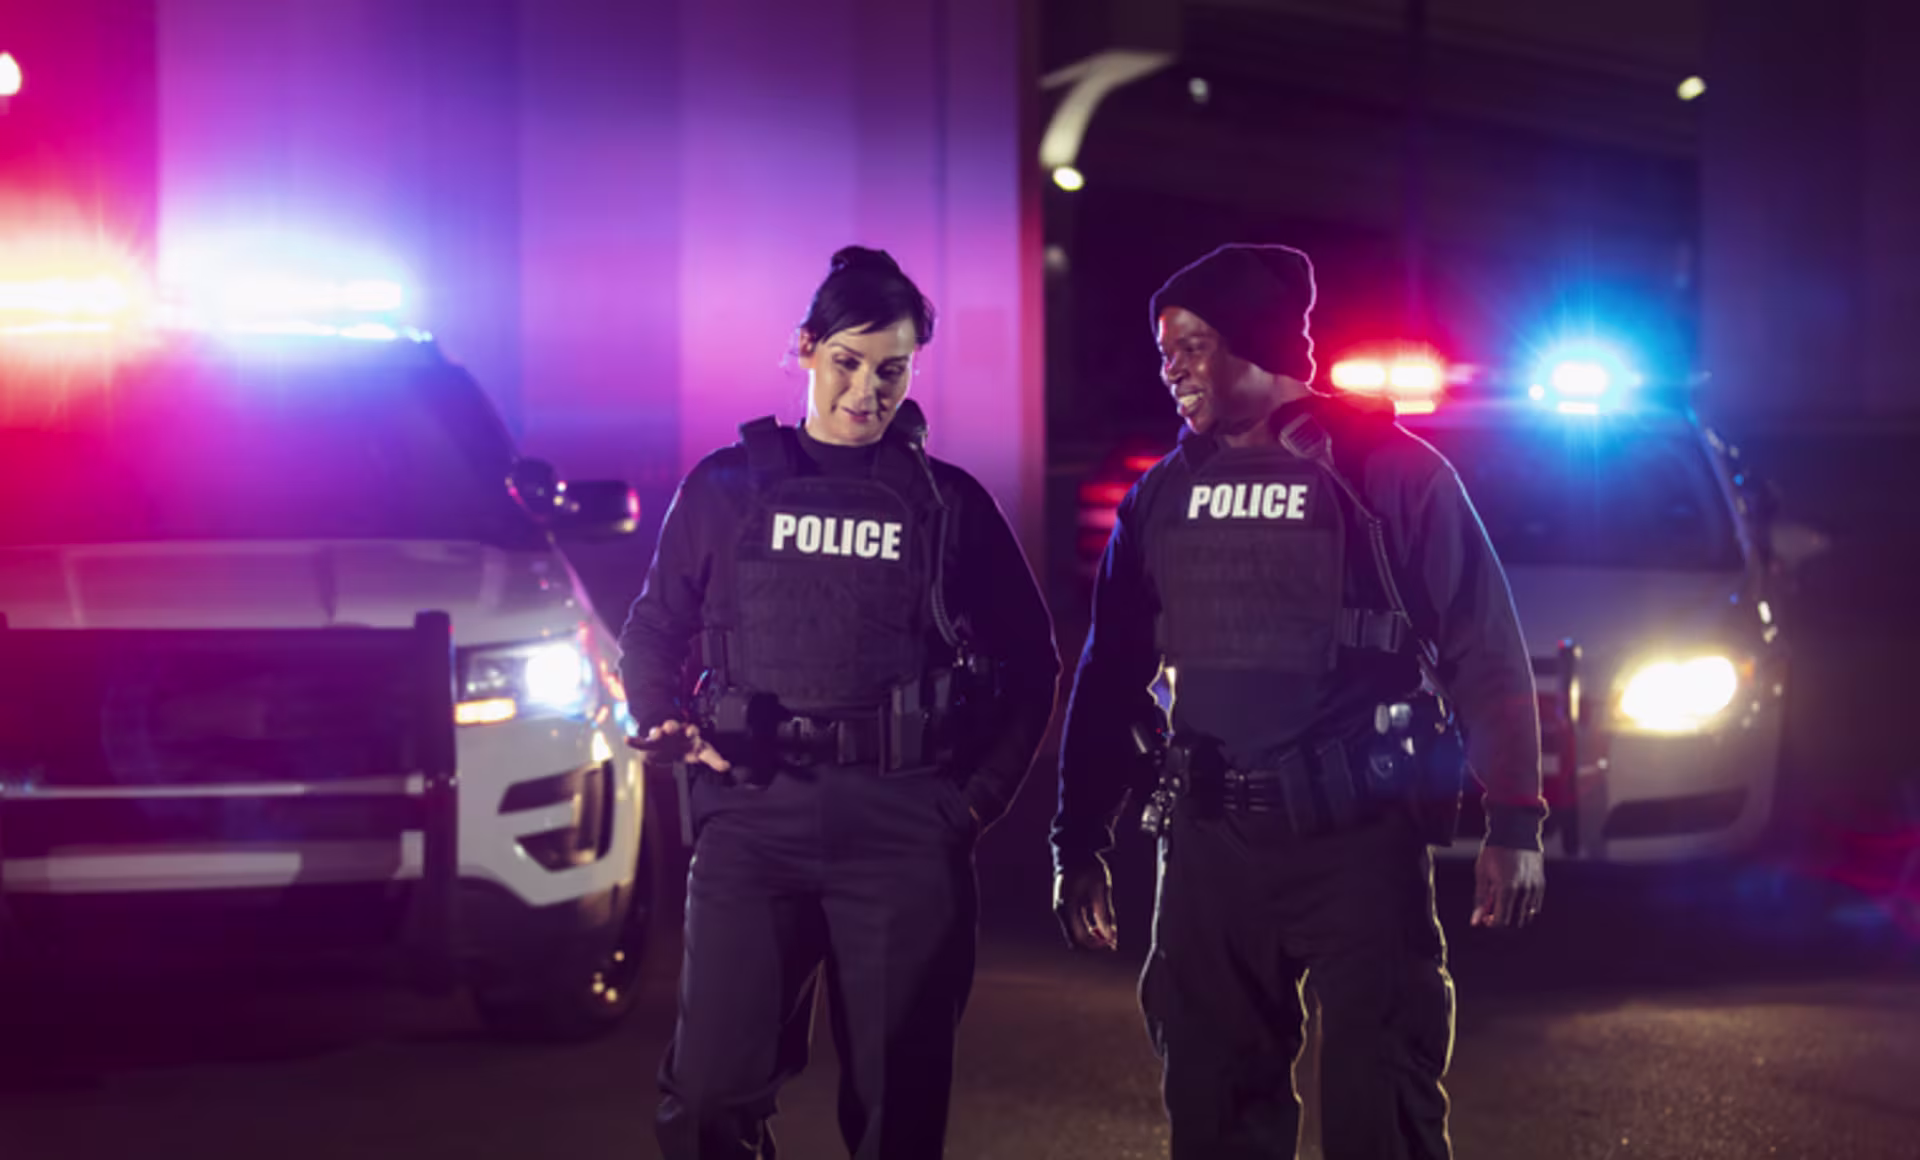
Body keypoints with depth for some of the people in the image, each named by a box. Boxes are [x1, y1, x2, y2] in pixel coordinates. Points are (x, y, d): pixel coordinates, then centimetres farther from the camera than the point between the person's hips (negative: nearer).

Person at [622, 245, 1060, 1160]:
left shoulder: (949, 503, 9)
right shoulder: (726, 489, 10)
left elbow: (1031, 661, 15)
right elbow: (653, 634, 16)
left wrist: (982, 793, 6)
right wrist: (672, 727, -3)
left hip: (904, 831, 0)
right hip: (753, 818, 0)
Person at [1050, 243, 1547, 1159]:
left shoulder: (1389, 472, -4)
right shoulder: (1164, 497, 10)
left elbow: (1486, 654, -4)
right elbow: (1110, 677, 15)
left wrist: (1514, 823, -10)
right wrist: (1078, 844, 12)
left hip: (1361, 841, -5)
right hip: (1210, 843, 5)